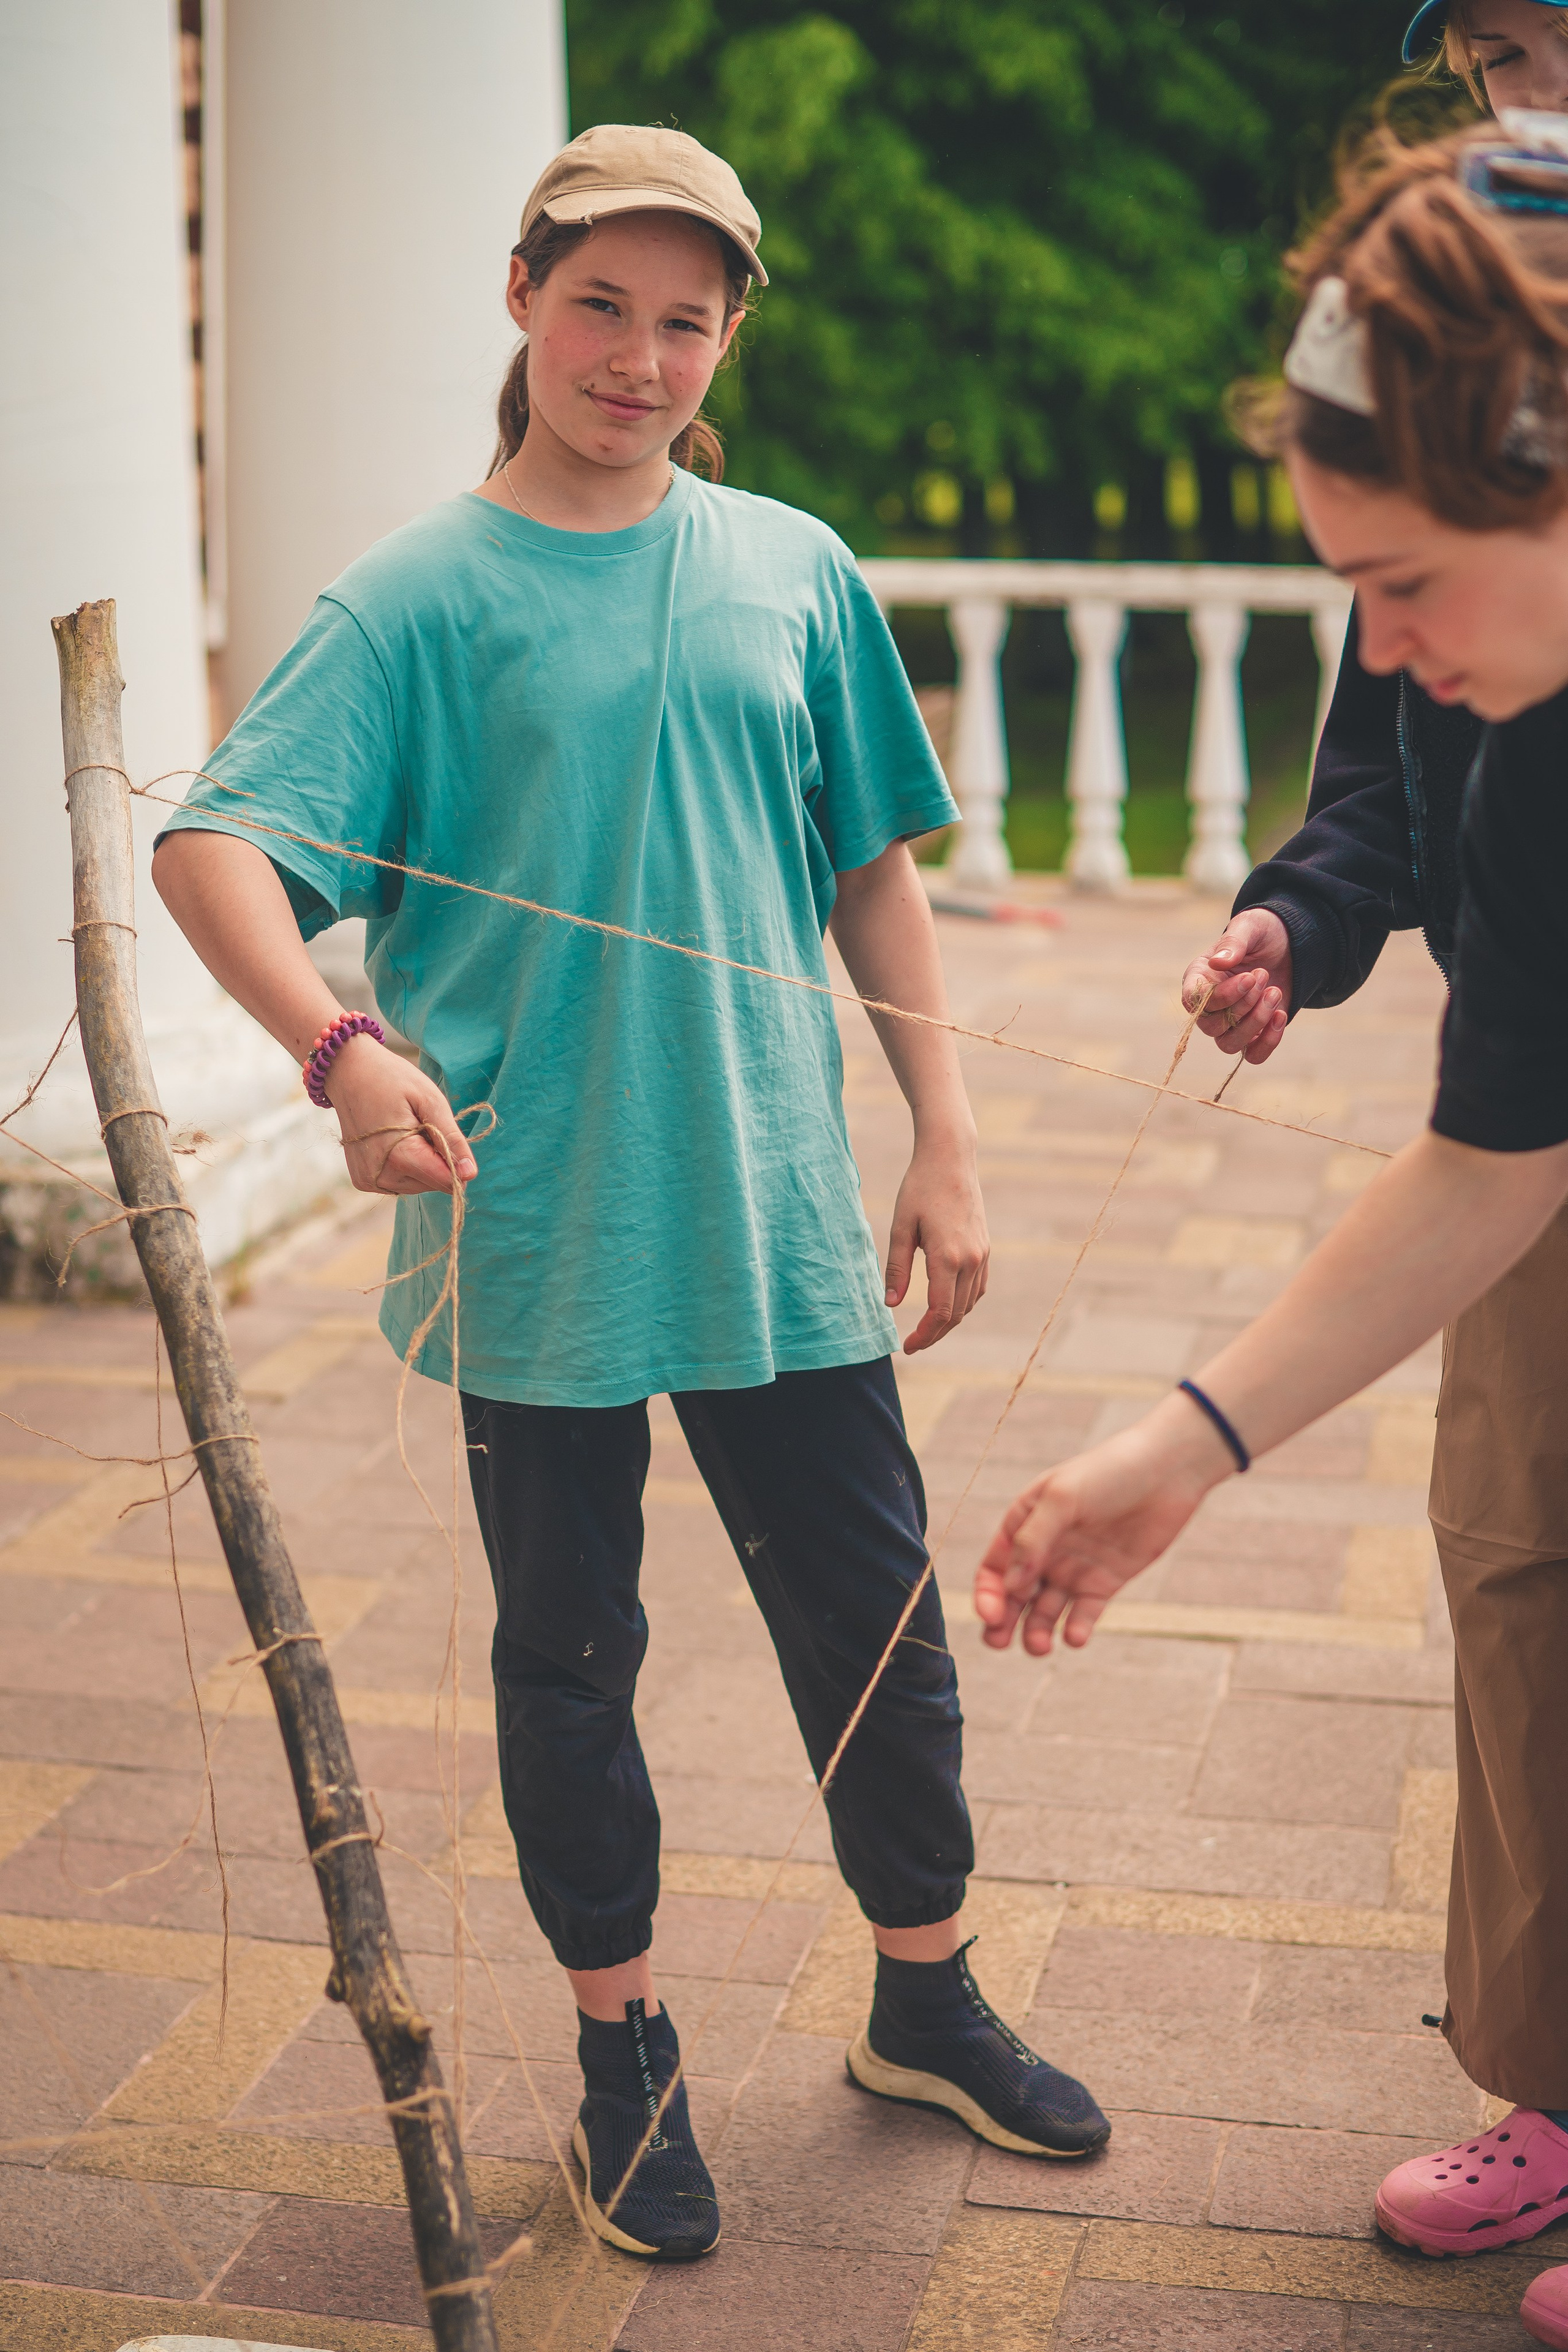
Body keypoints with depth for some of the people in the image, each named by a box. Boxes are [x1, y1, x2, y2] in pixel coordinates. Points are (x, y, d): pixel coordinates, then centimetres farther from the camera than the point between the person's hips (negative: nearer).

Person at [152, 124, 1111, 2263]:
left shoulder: (794, 575, 6)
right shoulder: (419, 600, -5)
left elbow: (873, 873, 12)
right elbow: (217, 849, -16)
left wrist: (947, 1139, 8)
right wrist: (338, 1042, -35)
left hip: (784, 1221, 3)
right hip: (536, 1232, -3)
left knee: (878, 1621, 13)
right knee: (571, 1653, 11)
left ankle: (927, 2000, 35)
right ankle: (624, 2048, 31)